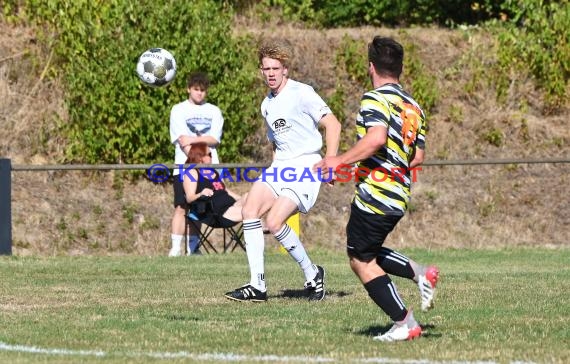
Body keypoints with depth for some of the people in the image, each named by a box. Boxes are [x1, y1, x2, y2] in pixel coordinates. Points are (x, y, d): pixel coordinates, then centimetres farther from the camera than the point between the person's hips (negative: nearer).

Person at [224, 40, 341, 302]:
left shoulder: (301, 93, -8)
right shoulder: (267, 105, 16)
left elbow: (333, 124, -11)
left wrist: (330, 163, -18)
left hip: (306, 165, -8)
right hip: (280, 166, 8)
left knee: (274, 222, -20)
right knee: (250, 210, -13)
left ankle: (312, 275, 1)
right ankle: (257, 286, -13)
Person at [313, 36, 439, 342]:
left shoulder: (375, 98, -11)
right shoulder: (413, 106, 14)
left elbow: (376, 138, -29)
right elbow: (417, 157, 15)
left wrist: (341, 160, -23)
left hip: (375, 193, -8)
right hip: (399, 196, 8)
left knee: (361, 261, 2)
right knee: (367, 254, 23)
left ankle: (404, 324, 1)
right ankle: (420, 273, 6)